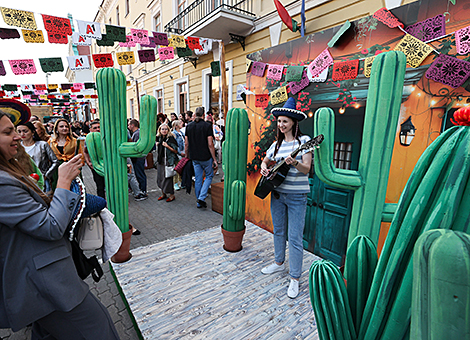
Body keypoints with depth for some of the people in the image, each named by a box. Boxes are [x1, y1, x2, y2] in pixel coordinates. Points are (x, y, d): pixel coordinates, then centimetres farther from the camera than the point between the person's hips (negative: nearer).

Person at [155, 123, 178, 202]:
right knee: (160, 177, 12)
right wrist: (157, 145, 6)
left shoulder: (171, 138, -10)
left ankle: (172, 195, 11)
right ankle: (163, 194, 28)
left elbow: (176, 151, -13)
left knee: (167, 178, -4)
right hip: (160, 161, 7)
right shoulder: (159, 138, 11)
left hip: (168, 161, -7)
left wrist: (167, 146, -21)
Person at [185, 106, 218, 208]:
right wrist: (214, 159, -8)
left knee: (198, 179, 13)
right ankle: (201, 197, 0)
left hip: (194, 158, 5)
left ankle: (198, 202, 21)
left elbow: (186, 144, 6)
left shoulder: (189, 126, 4)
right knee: (209, 176, 13)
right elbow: (210, 144, -14)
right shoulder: (207, 126, -10)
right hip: (206, 157, -4)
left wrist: (187, 156, 17)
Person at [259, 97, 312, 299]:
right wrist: (264, 168, 0)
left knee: (295, 238, 0)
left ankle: (294, 278, 15)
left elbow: (306, 169, -15)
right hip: (277, 193, 6)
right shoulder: (277, 144, 9)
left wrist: (294, 163, -34)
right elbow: (265, 160, 21)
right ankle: (279, 262, 40)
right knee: (278, 231, 19)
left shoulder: (304, 140, -8)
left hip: (297, 195, -6)